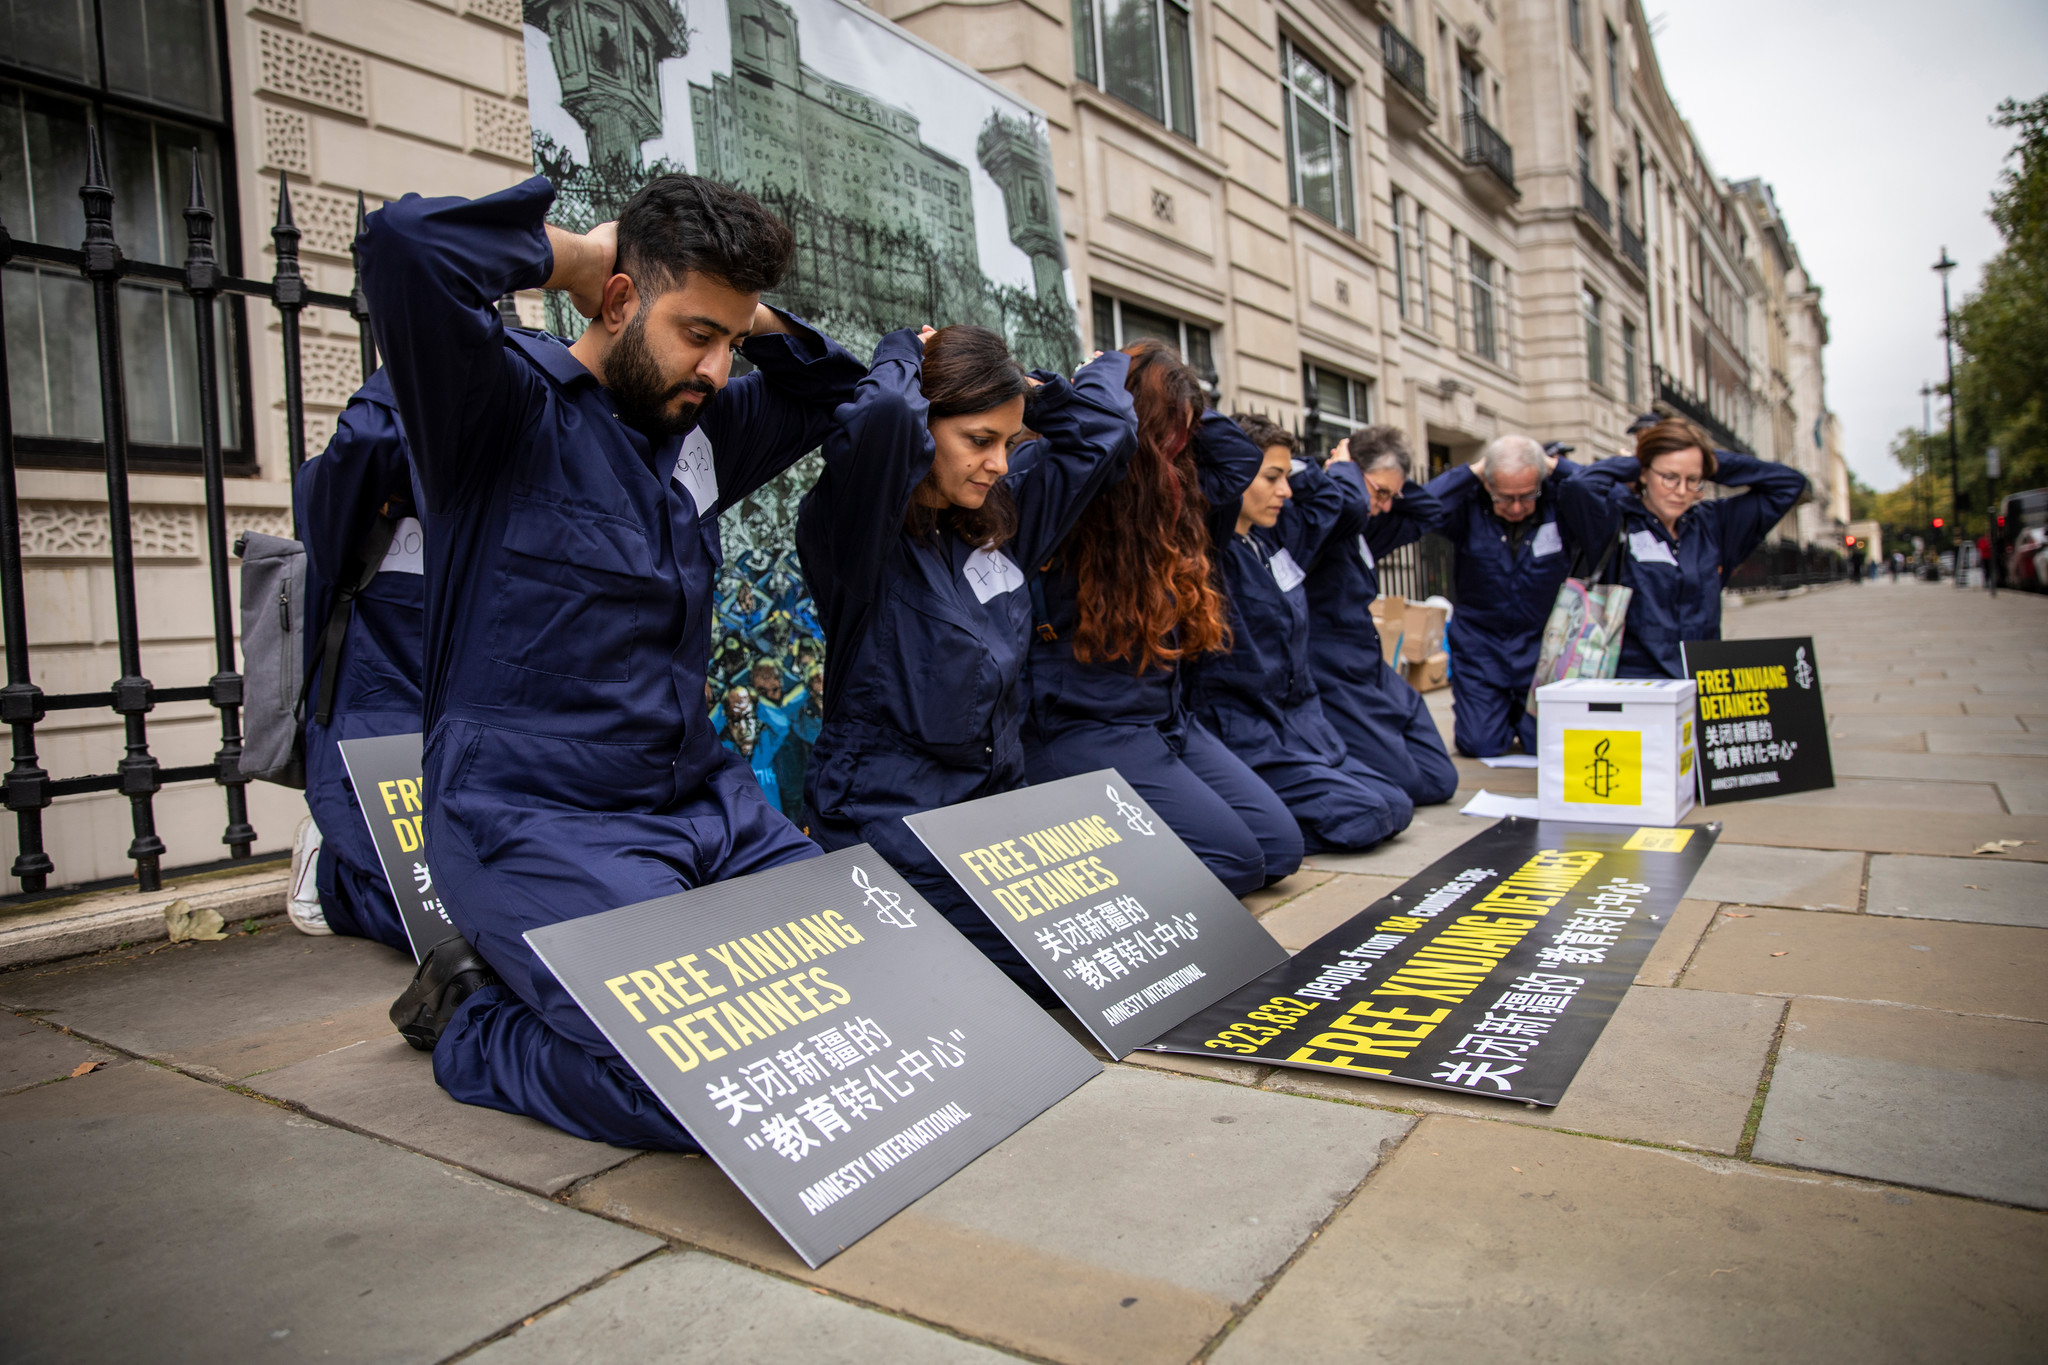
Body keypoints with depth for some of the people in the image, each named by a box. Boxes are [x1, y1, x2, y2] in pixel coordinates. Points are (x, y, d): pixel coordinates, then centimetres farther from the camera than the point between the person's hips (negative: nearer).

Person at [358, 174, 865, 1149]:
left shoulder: (698, 427, 12)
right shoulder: (512, 403, -9)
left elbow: (827, 390, 27)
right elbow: (405, 244, -28)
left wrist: (747, 314, 9)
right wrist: (567, 256, -10)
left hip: (702, 800, 8)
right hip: (534, 820, -8)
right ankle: (472, 1017, 6)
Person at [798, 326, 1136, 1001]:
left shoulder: (1000, 516, 9)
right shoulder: (859, 529, -12)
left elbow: (1100, 432, 17)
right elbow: (882, 420, -32)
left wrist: (1024, 385, 9)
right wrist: (904, 355, -13)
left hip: (998, 793, 8)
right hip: (892, 812, -8)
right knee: (1043, 969, -15)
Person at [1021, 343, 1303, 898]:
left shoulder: (1172, 495, 11)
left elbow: (1239, 457, 23)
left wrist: (1183, 417, 11)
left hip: (1167, 720, 9)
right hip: (1081, 724, -9)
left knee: (1281, 846, 3)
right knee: (1234, 858, -14)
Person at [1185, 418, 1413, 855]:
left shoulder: (1279, 533, 11)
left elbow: (1345, 504, 27)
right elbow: (1226, 445, -26)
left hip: (1301, 723, 9)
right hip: (1242, 733, -9)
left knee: (1397, 808, 3)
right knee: (1363, 818, -18)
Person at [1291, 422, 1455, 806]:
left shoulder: (1367, 529, 15)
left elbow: (1427, 514, 29)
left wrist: (1394, 482, 12)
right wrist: (1345, 466, -15)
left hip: (1371, 671, 10)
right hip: (1334, 681, -10)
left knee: (1440, 782, 8)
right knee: (1406, 785, -15)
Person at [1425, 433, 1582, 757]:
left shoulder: (1560, 502, -9)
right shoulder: (1469, 506, -10)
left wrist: (1556, 466, -19)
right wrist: (1472, 471, -20)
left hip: (1541, 645, 1)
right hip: (1480, 645, 0)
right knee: (1479, 745, -4)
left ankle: (1520, 717, 34)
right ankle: (1506, 717, 33)